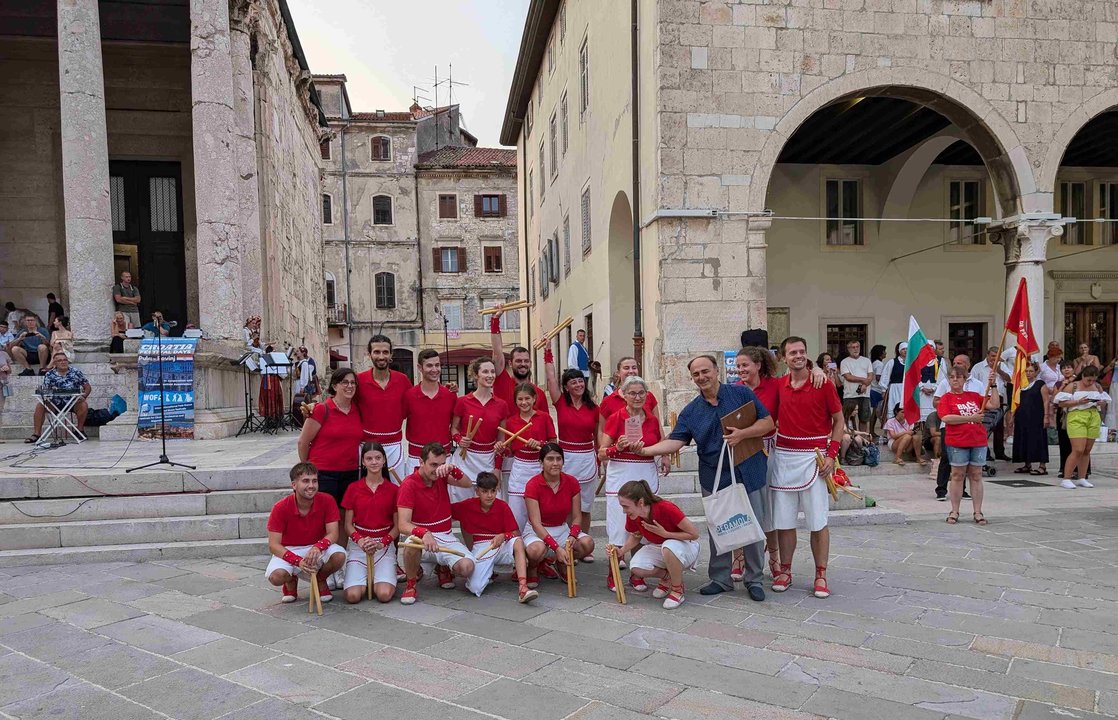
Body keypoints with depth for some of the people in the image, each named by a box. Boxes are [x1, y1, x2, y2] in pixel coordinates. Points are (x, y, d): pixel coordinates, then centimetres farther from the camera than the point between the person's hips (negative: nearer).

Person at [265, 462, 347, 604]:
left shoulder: (327, 501, -13)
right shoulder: (280, 508, -17)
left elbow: (333, 534, -16)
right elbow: (273, 545, -17)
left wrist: (318, 547, -38)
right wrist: (298, 561, -32)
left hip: (318, 549, 1)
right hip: (288, 551, -1)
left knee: (339, 556, -31)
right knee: (276, 576, -32)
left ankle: (321, 580, 5)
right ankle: (291, 581, 9)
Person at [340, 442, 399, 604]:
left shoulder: (393, 489, 2)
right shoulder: (353, 488, 3)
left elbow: (397, 526, 2)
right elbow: (348, 525, 4)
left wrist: (381, 543, -15)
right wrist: (360, 540, -16)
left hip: (384, 545, 0)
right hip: (358, 545, 0)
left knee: (384, 594, -21)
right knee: (352, 595, -20)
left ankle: (377, 579, 14)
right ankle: (365, 579, 14)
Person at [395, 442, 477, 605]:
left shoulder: (441, 476, 3)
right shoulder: (409, 484, -15)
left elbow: (468, 484, -8)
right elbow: (402, 524, -24)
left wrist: (453, 470, -27)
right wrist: (424, 533, -44)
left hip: (446, 537, 4)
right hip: (422, 537, -4)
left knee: (467, 567, -21)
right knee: (412, 543, -40)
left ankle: (443, 568, 16)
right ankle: (411, 583, -9)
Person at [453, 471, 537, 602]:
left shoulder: (503, 506, -3)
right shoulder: (468, 506, -3)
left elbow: (516, 533, -5)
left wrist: (503, 536, -25)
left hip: (501, 545, 0)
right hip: (480, 549, 0)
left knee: (518, 542, -33)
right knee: (475, 588, -24)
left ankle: (523, 587, -40)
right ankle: (488, 574, 14)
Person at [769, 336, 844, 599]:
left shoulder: (823, 384, -4)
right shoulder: (779, 385, 5)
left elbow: (839, 420, 1)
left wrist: (831, 454, -7)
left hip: (813, 457, -3)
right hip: (783, 456, 3)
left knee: (818, 521, 2)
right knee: (783, 520, 7)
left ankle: (821, 575, 12)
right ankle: (785, 571, 20)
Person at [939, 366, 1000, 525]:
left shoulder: (974, 396, 14)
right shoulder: (946, 398, 1)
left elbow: (995, 405, 7)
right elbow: (946, 418, -14)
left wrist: (992, 386, 0)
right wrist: (970, 418, -16)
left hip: (978, 442, 3)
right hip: (957, 443, -3)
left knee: (976, 476, 6)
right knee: (957, 476, 1)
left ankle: (978, 512, 11)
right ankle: (954, 512, 9)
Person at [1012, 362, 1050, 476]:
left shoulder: (1041, 385, -4)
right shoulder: (1024, 385, 15)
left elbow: (1046, 401, -10)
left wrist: (1046, 416, -18)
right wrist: (1015, 414, 15)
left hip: (1036, 417, -7)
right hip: (1023, 416, 7)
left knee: (1037, 440, -6)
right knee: (1024, 439, 9)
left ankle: (1042, 466, -2)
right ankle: (1027, 465, 19)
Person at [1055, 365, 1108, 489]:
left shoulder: (1098, 387, 15)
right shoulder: (1073, 386, -1)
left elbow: (1104, 402, 21)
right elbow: (1061, 403, -6)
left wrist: (1101, 403, -2)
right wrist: (1078, 402, -17)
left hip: (1094, 419, 6)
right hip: (1077, 418, -6)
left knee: (1087, 451, 7)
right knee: (1078, 450, -13)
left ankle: (1082, 479, 16)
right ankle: (1066, 479, -9)